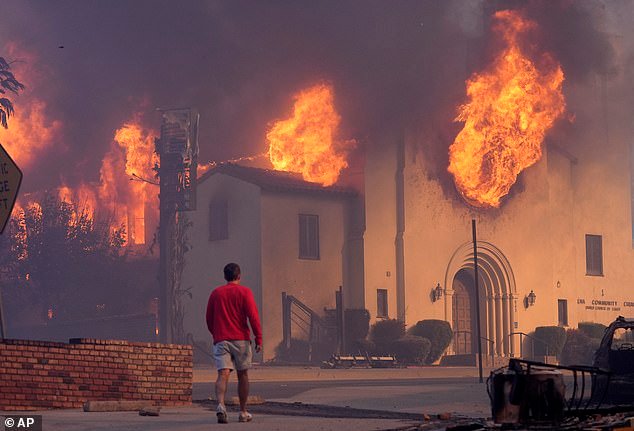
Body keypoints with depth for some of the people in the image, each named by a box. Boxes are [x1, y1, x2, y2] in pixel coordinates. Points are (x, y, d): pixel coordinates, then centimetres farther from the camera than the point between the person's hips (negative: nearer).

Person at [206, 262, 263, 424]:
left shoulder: (215, 293, 9)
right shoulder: (244, 292, 0)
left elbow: (209, 318, 14)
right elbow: (253, 316, -8)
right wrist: (259, 339, -6)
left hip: (220, 340, 1)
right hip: (241, 339, -1)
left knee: (223, 374, -9)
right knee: (242, 375, 11)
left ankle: (220, 405, -33)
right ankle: (243, 412, 17)